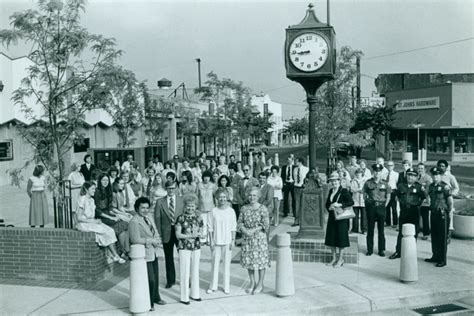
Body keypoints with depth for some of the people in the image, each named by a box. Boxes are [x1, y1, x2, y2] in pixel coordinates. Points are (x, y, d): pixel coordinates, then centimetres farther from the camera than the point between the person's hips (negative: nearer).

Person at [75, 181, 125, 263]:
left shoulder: (92, 200, 15)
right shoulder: (82, 200, -12)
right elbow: (79, 218, -16)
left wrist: (96, 220, -3)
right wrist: (93, 221, -16)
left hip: (91, 222, 8)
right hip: (83, 224, -8)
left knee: (110, 230, -15)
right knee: (107, 232, -19)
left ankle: (110, 255, -21)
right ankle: (115, 256, -12)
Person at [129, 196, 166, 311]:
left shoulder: (148, 219, 14)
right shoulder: (134, 222, -15)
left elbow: (156, 234, 18)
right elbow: (136, 239, -24)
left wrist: (157, 241, -4)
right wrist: (152, 241, -17)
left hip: (154, 253, 9)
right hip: (144, 255, -9)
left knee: (156, 278, 17)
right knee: (150, 280, -5)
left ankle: (156, 298, 36)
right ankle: (148, 303, 11)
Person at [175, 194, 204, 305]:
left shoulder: (198, 218, 6)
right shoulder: (181, 218, -6)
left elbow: (201, 232, 11)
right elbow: (178, 235, -7)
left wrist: (199, 234, -13)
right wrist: (191, 235, -17)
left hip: (196, 247, 4)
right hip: (184, 247, -4)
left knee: (195, 271, 12)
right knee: (185, 272, 0)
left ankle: (194, 294, 25)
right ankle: (184, 297, 9)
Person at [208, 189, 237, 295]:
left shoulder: (231, 211, -2)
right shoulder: (214, 211, -2)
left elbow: (233, 228, 1)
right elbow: (210, 228, 1)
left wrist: (233, 240, -3)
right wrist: (211, 241, -2)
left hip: (227, 242, 0)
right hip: (217, 242, 0)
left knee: (227, 264, 7)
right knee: (215, 263, 7)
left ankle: (227, 286, 17)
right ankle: (213, 286, 19)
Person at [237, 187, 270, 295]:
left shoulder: (263, 209, -9)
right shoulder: (244, 208, 3)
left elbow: (266, 225, -10)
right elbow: (239, 223, 4)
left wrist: (253, 230, -18)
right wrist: (245, 230, -15)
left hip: (259, 237, -4)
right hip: (247, 238, 4)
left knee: (261, 260, 3)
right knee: (248, 260, 9)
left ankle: (260, 284, 18)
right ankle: (252, 283, 26)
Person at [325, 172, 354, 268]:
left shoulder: (344, 191, -8)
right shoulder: (331, 191, 12)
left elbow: (351, 202, -16)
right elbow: (327, 203, 14)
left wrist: (340, 205, -24)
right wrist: (330, 207, -7)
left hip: (342, 218, -6)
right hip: (332, 218, 6)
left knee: (341, 238, 0)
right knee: (331, 238, 9)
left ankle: (340, 260, 12)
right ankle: (334, 258, 21)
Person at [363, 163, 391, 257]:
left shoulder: (385, 183, 3)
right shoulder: (368, 182, 2)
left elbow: (388, 196, 9)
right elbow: (364, 195, 8)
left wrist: (385, 205, 2)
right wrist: (367, 203, 1)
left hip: (381, 207, 0)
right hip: (371, 207, 0)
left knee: (381, 230, 4)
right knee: (370, 229, 4)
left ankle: (381, 250, 11)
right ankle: (369, 249, 12)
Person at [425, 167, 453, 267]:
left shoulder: (445, 186, -11)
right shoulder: (431, 186, 10)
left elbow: (450, 202, -11)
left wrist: (448, 211, -6)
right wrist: (431, 207, 11)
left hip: (442, 215, -7)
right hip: (433, 213, 7)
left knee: (442, 238, -1)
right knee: (434, 237, 13)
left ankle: (443, 260, 6)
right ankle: (435, 256, 25)